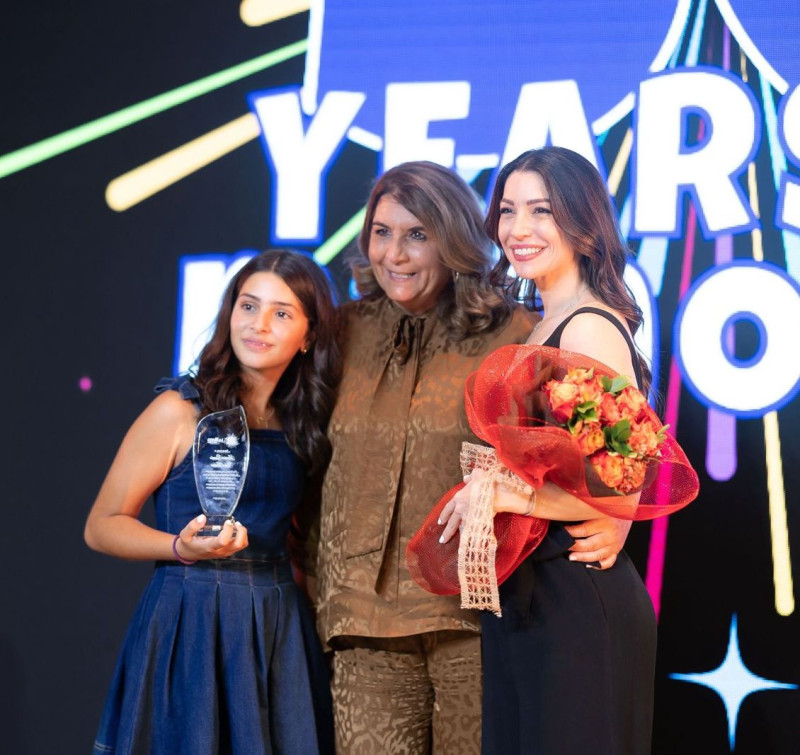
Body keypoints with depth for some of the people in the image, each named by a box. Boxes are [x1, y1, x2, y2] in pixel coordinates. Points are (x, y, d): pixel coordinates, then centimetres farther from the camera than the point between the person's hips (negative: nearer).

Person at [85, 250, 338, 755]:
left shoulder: (303, 423, 9)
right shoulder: (180, 410, -6)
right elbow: (102, 526, -4)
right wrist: (182, 548, -19)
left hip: (280, 628, 5)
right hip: (191, 624, -5)